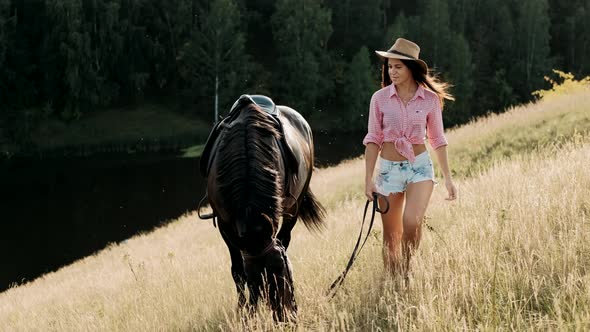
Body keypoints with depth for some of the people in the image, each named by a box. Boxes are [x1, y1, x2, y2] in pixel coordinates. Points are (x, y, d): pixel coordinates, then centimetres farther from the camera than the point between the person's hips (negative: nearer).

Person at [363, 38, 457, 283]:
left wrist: (448, 178, 6)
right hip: (388, 168, 1)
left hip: (420, 166, -1)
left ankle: (406, 272, -3)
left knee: (412, 222, -24)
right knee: (391, 236, 5)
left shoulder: (430, 98, -2)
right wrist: (368, 178, -5)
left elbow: (437, 139, 5)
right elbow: (373, 140, 0)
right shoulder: (380, 98, -3)